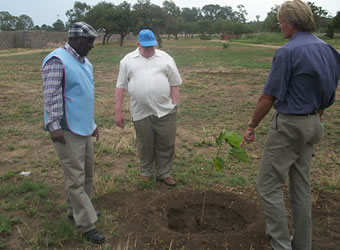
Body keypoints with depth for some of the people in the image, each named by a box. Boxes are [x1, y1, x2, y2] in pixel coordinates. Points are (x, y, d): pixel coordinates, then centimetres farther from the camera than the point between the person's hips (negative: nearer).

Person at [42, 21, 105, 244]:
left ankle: (77, 210, 33)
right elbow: (51, 95, -18)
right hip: (67, 130, -9)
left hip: (84, 128, 9)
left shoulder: (85, 63, 15)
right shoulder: (57, 60, -13)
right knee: (76, 179, -2)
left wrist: (92, 123, 23)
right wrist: (54, 125, -22)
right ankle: (87, 224, 6)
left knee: (87, 173, 16)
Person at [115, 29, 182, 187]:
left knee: (166, 144, 6)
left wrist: (175, 105, 2)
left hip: (165, 111, 1)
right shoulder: (127, 60, 7)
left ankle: (164, 173, 24)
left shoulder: (165, 58, 8)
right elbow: (120, 88, 6)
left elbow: (174, 85, 9)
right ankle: (146, 173, 30)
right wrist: (118, 112, 1)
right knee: (145, 145, 11)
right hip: (141, 113, 0)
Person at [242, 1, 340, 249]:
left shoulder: (288, 52, -18)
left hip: (289, 125, -9)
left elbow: (268, 98, -16)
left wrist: (252, 126, -4)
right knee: (301, 186, 16)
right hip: (312, 124, 9)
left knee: (269, 185, 2)